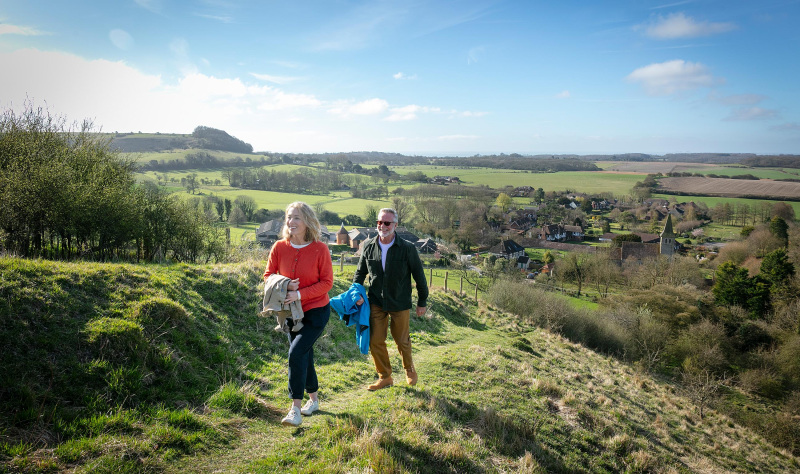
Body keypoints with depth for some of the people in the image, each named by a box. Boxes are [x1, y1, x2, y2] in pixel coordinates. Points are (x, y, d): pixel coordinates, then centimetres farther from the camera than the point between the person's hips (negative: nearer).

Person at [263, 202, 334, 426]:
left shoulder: (320, 248, -14)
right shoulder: (279, 247, -5)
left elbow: (327, 282, -13)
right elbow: (268, 276, 3)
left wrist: (300, 293, -24)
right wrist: (284, 286, -18)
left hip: (316, 310, -5)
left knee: (297, 352, -18)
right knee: (304, 356, 16)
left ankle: (295, 410, -9)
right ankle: (313, 399, 36)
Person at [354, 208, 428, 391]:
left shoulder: (407, 248, -11)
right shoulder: (368, 246, -2)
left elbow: (419, 276, -2)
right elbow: (360, 272, 11)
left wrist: (422, 301, 2)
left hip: (400, 304, -2)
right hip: (376, 302, 2)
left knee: (402, 340, 11)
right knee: (375, 341, 1)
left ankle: (409, 369, 40)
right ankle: (385, 377, 20)